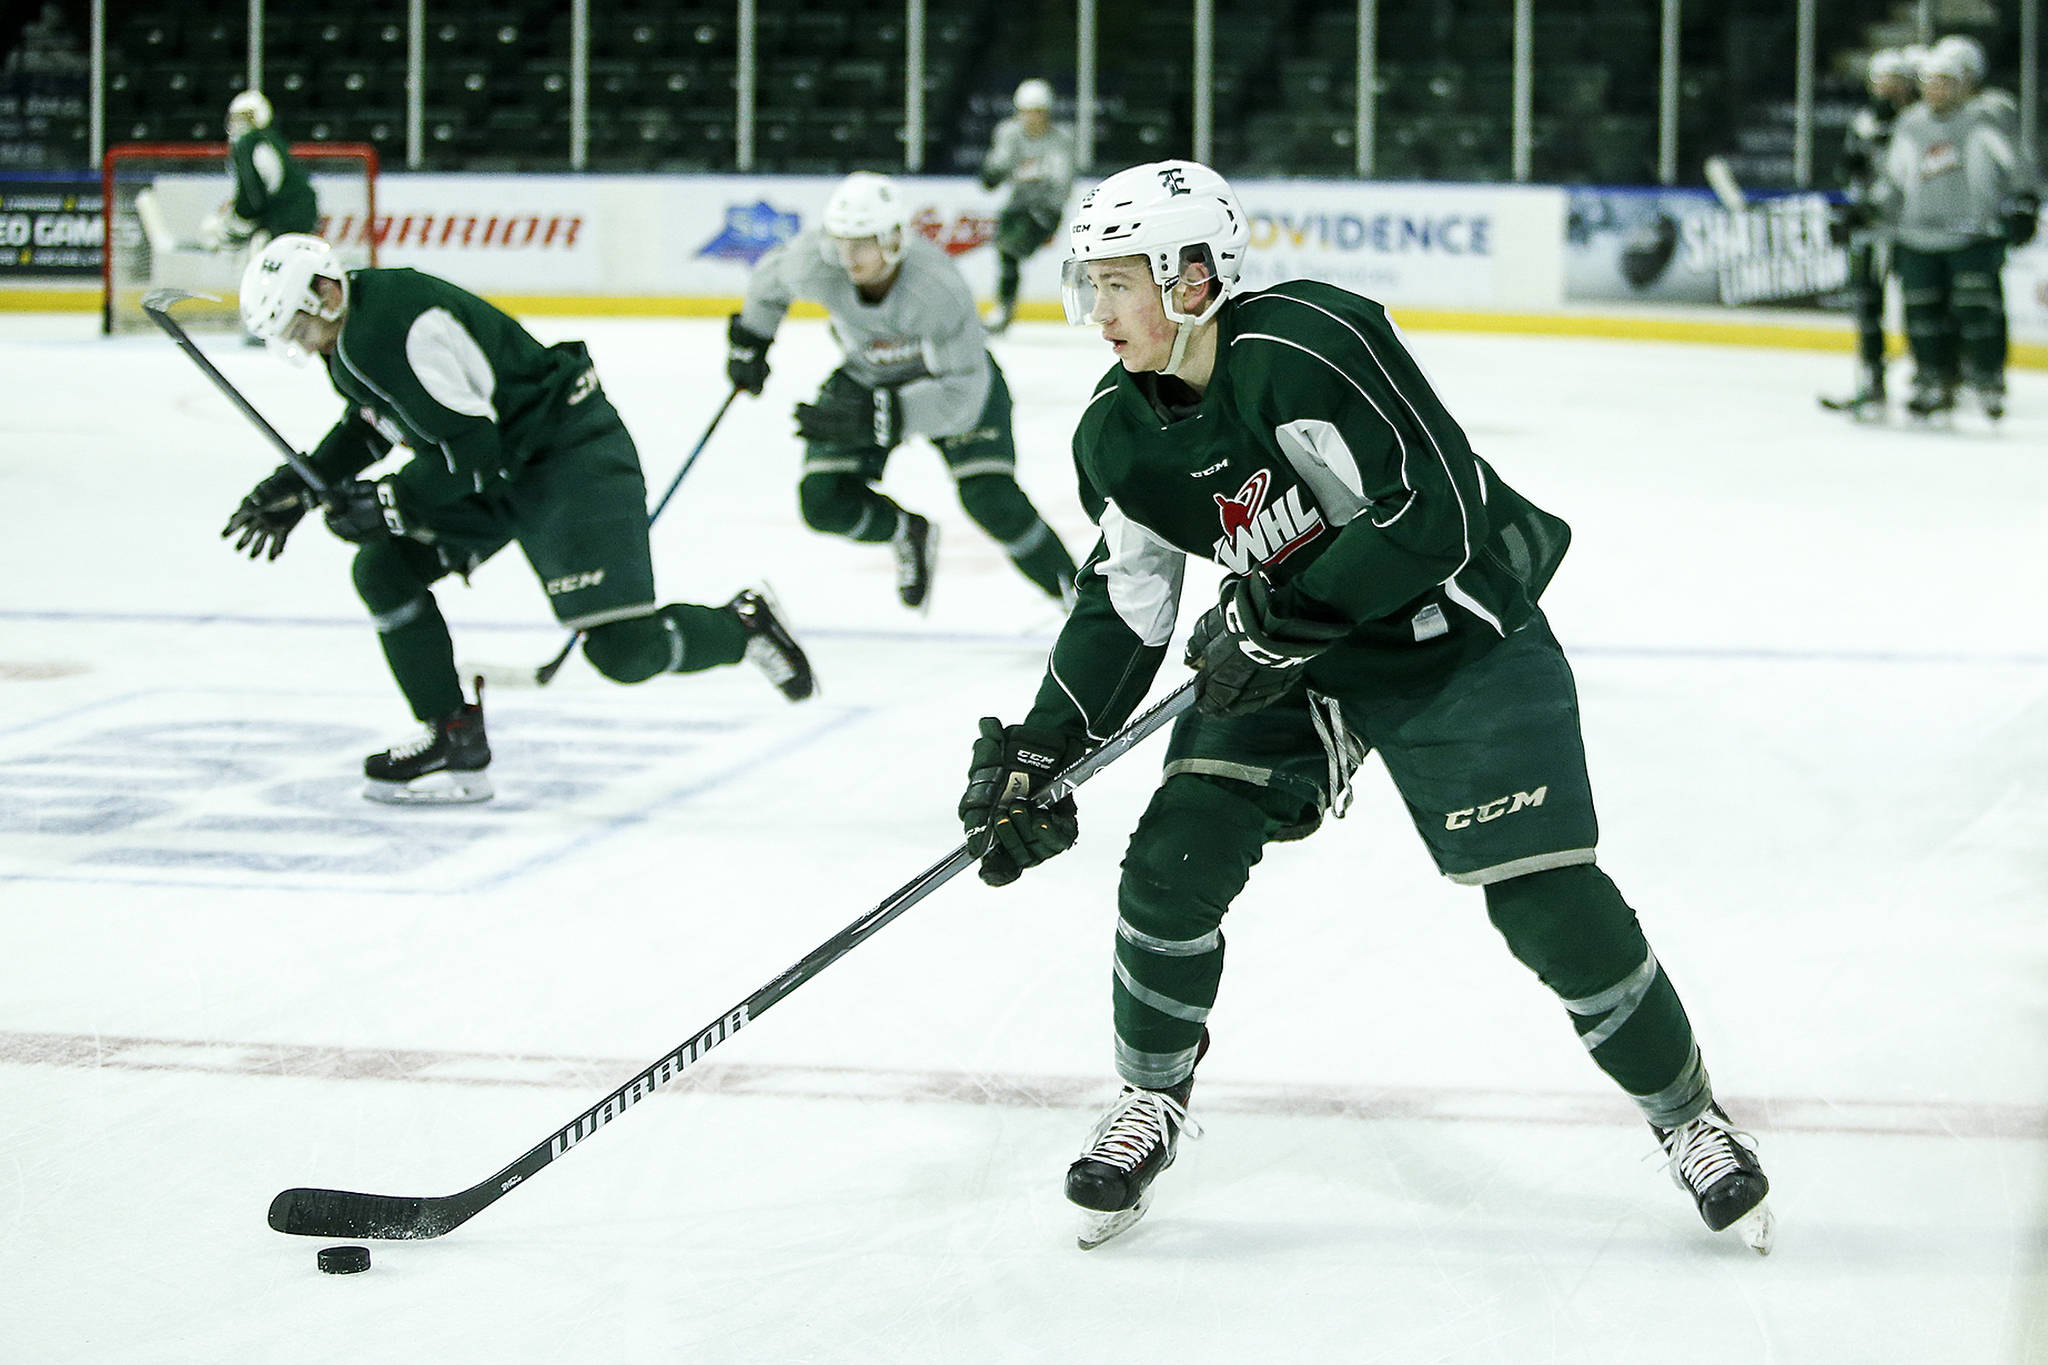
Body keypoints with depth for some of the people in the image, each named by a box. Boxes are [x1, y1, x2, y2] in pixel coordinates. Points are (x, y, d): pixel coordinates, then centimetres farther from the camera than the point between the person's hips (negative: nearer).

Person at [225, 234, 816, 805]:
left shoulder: (396, 325, -27)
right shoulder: (352, 332, 4)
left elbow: (470, 450, -27)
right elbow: (370, 423, 22)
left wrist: (387, 503, -18)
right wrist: (299, 484, 11)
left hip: (572, 455, -11)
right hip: (489, 462, 11)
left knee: (624, 650, -16)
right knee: (384, 568, 1)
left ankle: (745, 627, 11)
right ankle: (455, 744, 6)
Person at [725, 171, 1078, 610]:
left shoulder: (938, 288, -40)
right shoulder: (815, 262, -29)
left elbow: (961, 393, -37)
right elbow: (771, 280, -3)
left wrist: (875, 416, -47)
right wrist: (749, 341, 11)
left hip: (956, 370, -4)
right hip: (865, 374, 4)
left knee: (990, 498, -21)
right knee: (825, 504, -9)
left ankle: (1072, 593, 1)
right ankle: (908, 533, 23)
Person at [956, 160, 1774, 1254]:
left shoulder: (1307, 345, -28)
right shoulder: (1119, 434, -5)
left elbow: (1439, 513, -30)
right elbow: (1123, 607, 5)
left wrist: (1280, 617, -29)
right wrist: (1041, 751, -5)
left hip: (1454, 639, -6)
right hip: (1288, 658, 6)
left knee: (1548, 899, -10)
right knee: (1173, 863, -9)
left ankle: (1687, 1118, 11)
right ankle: (1152, 1097, 15)